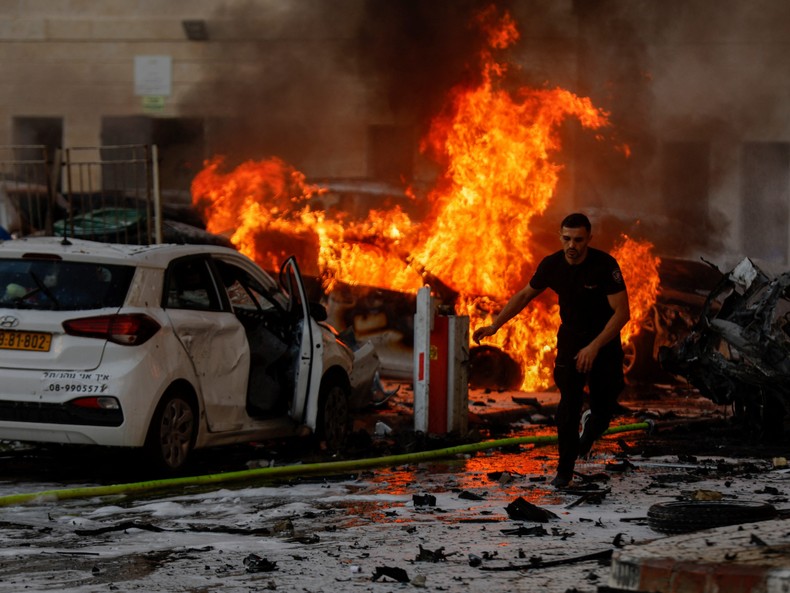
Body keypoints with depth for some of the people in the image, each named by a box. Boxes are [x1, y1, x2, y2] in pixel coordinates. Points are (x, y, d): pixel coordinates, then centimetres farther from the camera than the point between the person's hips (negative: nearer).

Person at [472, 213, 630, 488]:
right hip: (571, 337, 2)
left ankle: (590, 429, 41)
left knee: (604, 410, 2)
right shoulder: (552, 265, -11)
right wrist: (494, 326, 4)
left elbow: (622, 312, -23)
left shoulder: (605, 265, -24)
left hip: (605, 340, -2)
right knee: (569, 401, -15)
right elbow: (525, 295, 6)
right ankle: (565, 469, -6)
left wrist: (594, 347, -30)